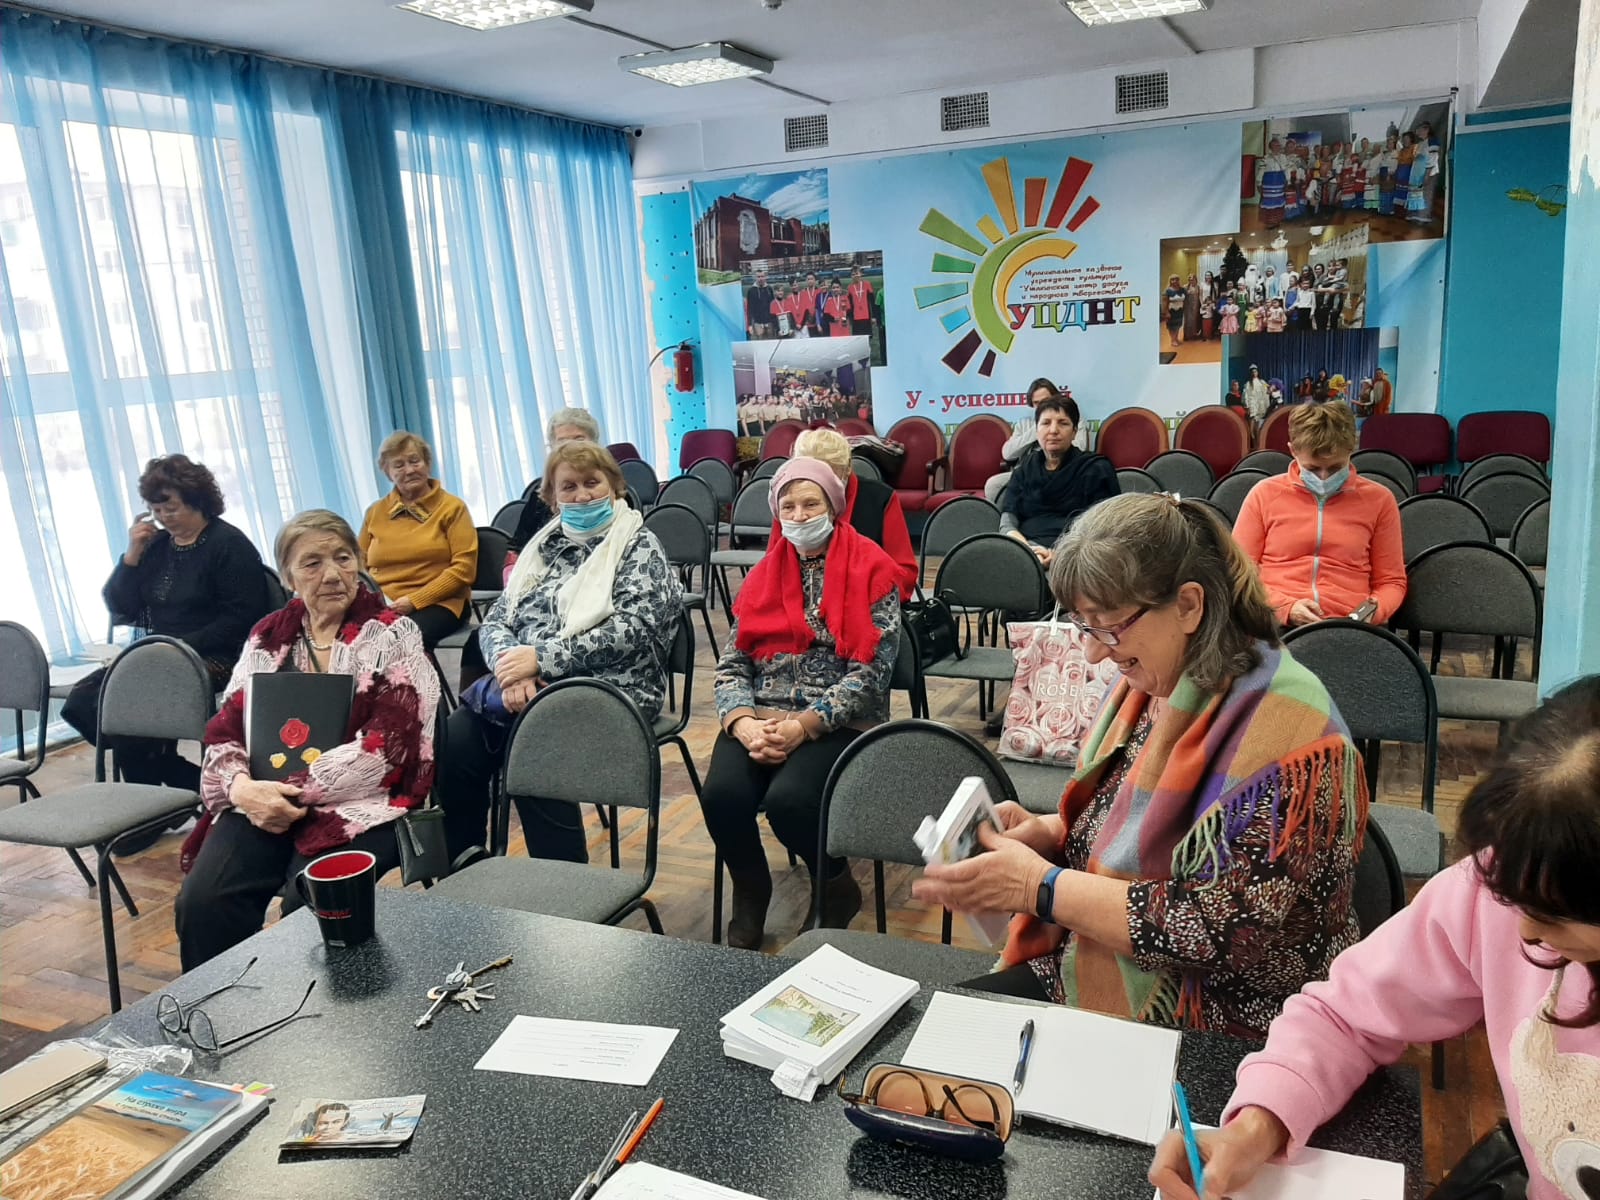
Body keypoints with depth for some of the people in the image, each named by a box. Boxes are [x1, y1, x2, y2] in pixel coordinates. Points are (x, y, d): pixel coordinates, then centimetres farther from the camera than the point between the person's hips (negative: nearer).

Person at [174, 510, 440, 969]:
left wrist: (294, 791, -15)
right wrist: (243, 787, -12)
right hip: (264, 800, 4)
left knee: (307, 904, -30)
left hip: (359, 803, -4)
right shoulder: (267, 637, 14)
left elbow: (386, 745, -10)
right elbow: (225, 731, 10)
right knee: (201, 902, -20)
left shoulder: (393, 634, 0)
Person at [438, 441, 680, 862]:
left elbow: (630, 632, -13)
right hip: (529, 686, 5)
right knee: (454, 740, -22)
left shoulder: (639, 547, 2)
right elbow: (495, 622, 12)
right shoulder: (543, 546, 19)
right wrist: (513, 666, -11)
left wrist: (542, 658, -18)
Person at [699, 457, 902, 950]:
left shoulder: (871, 571, -1)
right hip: (761, 717, 4)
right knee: (721, 794, -25)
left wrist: (803, 725, -19)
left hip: (836, 721, -3)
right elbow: (732, 664, 7)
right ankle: (751, 894, 6)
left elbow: (871, 670, -10)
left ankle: (835, 887, 4)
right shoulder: (764, 575, 13)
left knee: (788, 799, -31)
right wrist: (742, 722, -13)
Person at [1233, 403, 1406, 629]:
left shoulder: (1378, 500, 12)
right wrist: (1286, 608, -7)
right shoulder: (1264, 494, 9)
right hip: (1275, 625, -1)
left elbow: (1391, 582, 20)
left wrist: (1373, 612, -2)